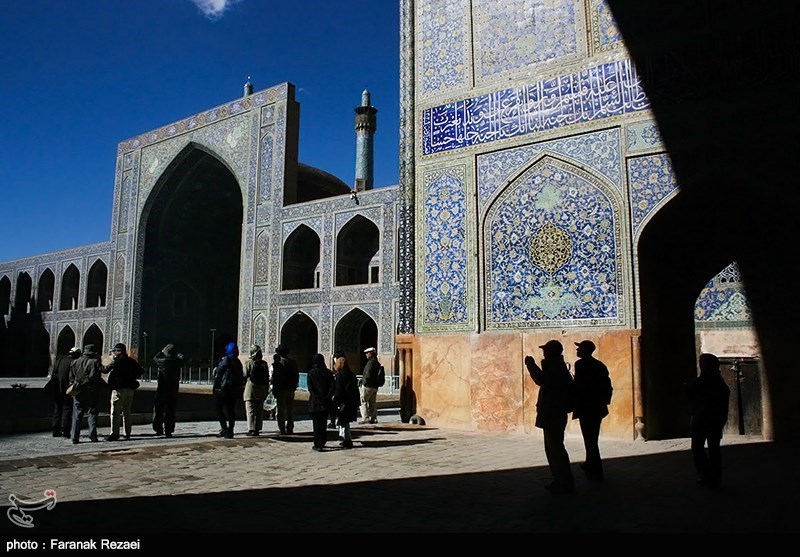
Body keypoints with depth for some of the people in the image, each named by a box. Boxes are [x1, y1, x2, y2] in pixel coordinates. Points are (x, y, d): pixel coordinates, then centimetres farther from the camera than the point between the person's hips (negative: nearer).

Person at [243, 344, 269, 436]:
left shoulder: (248, 363, -5)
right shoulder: (264, 364, 5)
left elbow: (245, 376, -6)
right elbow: (267, 378, 7)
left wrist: (242, 387, 5)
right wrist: (266, 390, 14)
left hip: (250, 388, -3)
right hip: (261, 390, 3)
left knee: (250, 411, -2)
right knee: (259, 411, 10)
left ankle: (251, 429, -10)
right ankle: (257, 429, 10)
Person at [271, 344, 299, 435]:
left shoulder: (277, 363, -12)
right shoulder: (293, 363, 5)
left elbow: (274, 377, -12)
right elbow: (296, 376, 10)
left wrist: (274, 390, -6)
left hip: (281, 390, -5)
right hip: (290, 390, 5)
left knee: (281, 410, 2)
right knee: (290, 410, 12)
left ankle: (282, 429, 1)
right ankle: (290, 429, 14)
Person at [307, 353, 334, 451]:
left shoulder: (311, 373, -5)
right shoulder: (329, 373, 2)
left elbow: (310, 389, -12)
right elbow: (332, 387, -5)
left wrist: (313, 396, -5)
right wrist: (327, 397, -7)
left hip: (315, 402, -3)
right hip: (326, 402, 3)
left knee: (317, 424, 3)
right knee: (324, 423, 14)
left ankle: (318, 445, 3)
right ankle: (322, 443, 20)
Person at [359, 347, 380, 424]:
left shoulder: (371, 362, -15)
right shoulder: (377, 363, 15)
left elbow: (368, 374, -22)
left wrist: (364, 382, -13)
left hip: (368, 386, -9)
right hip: (375, 386, 9)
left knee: (363, 402, -4)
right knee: (373, 403, 13)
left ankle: (365, 418, -10)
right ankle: (373, 418, 15)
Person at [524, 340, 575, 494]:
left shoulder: (557, 368, -17)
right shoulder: (555, 367, 16)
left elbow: (542, 380, -29)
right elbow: (543, 381, 25)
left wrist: (531, 365, -17)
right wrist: (532, 366, 19)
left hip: (554, 415, -11)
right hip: (551, 414, 11)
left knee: (556, 447, -7)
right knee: (552, 448, 16)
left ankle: (565, 483, -1)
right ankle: (560, 480, 23)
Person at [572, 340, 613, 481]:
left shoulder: (581, 364, -14)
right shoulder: (599, 365, 10)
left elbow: (579, 386, -19)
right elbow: (607, 386, 11)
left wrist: (574, 404, -10)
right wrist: (605, 401, 18)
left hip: (586, 408, -8)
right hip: (598, 408, 9)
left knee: (589, 439, -1)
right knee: (593, 438, 21)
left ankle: (596, 472, 2)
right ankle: (591, 464, 35)